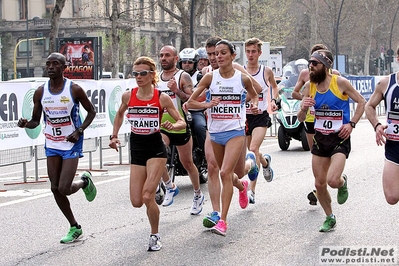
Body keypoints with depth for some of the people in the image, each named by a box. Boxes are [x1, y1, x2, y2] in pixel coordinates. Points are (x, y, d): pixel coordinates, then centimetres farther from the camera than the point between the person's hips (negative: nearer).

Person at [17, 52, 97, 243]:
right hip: (52, 145, 5)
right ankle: (74, 228, 22)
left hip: (71, 144, -4)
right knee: (55, 189, 5)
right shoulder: (40, 92, -1)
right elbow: (36, 121, 6)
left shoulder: (74, 89, -12)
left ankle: (84, 181, 22)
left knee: (64, 188, -14)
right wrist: (26, 124, -17)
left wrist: (79, 131, -15)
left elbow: (91, 112, 0)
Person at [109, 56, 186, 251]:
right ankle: (153, 193, 36)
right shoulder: (128, 96, 0)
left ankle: (155, 236, 6)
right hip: (136, 150, 3)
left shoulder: (162, 98, -8)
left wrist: (172, 125, -24)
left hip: (156, 149, -3)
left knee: (147, 197, -16)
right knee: (136, 202, -1)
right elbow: (119, 114, 21)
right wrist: (114, 135, 13)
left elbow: (182, 122, -4)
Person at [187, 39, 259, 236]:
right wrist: (207, 104, -18)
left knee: (225, 173, -18)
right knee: (225, 174, 19)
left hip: (235, 131, -3)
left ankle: (223, 220, -15)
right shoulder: (210, 77, -2)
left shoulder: (243, 78, -3)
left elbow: (254, 95, 19)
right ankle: (242, 186, 55)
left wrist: (255, 105, -2)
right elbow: (190, 102, 0)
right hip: (215, 132, 3)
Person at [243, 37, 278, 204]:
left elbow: (274, 87, 21)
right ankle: (265, 162, 52)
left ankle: (251, 190, -19)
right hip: (244, 116, 2)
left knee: (253, 149, -20)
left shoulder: (267, 71, 1)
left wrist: (273, 100, 4)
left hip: (261, 116, -2)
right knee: (251, 151, 14)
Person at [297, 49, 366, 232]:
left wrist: (351, 124, -12)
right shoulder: (309, 86, 0)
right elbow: (300, 119, 3)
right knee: (319, 184, 6)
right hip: (320, 139, 5)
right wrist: (304, 108, -19)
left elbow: (361, 102, -1)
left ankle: (343, 183, 17)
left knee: (332, 180, -21)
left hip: (340, 138, -5)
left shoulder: (340, 83, -12)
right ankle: (329, 218, 28)